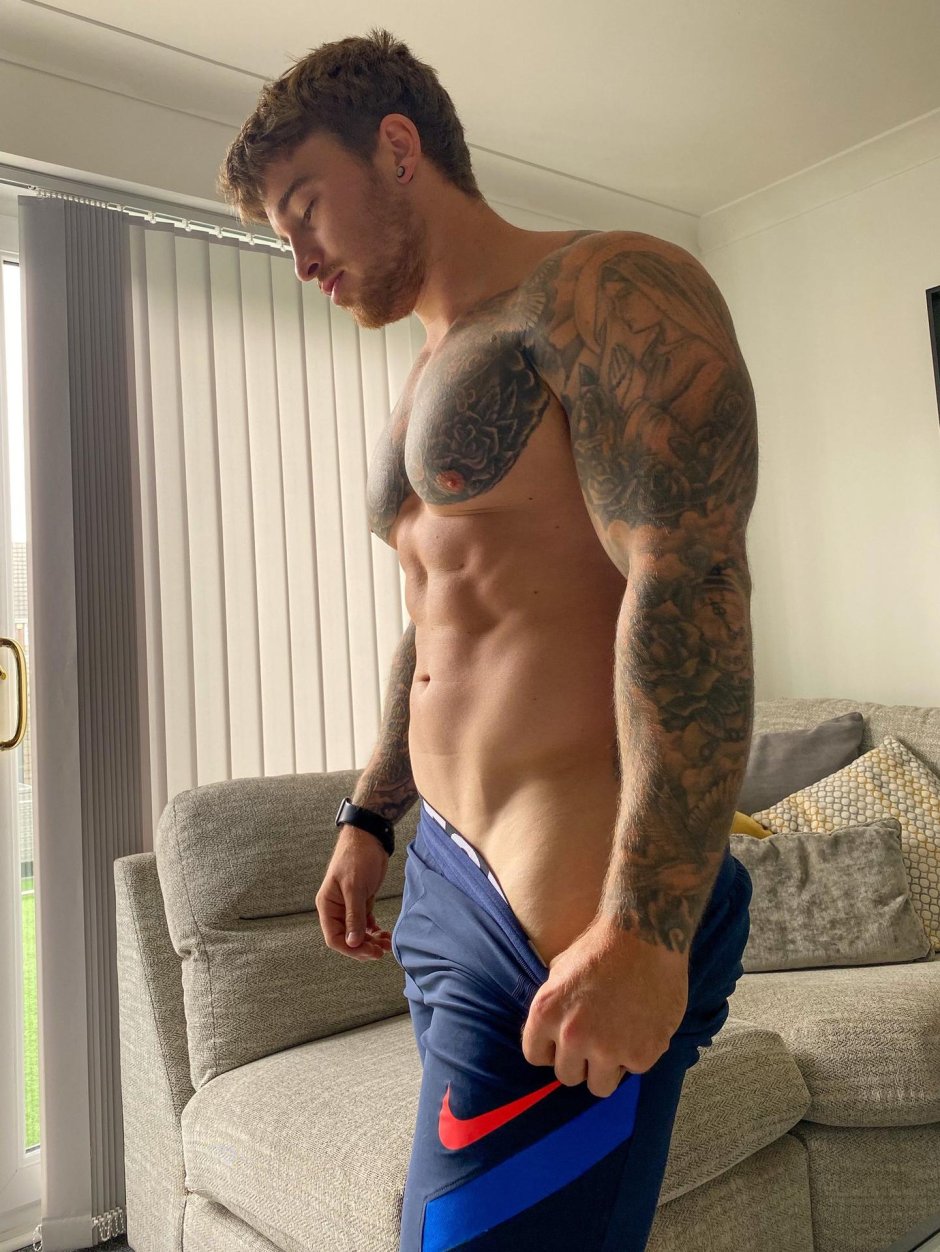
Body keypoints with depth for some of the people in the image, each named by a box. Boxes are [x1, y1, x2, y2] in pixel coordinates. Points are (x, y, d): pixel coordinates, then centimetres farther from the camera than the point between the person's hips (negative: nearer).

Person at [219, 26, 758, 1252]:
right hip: (450, 877, 9)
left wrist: (645, 929, -24)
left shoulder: (606, 292, -8)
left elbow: (688, 593, -20)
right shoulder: (431, 378, 20)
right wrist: (369, 819, 24)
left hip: (575, 919, -8)